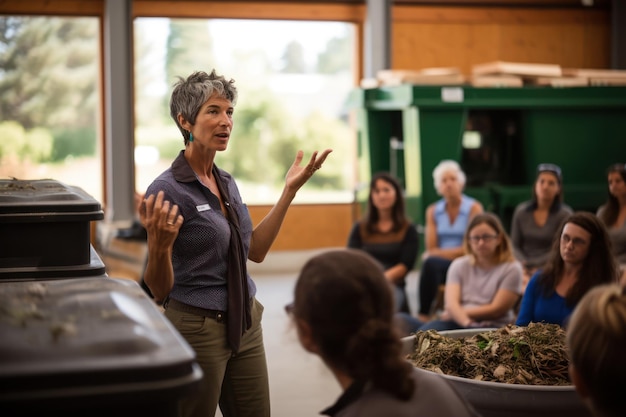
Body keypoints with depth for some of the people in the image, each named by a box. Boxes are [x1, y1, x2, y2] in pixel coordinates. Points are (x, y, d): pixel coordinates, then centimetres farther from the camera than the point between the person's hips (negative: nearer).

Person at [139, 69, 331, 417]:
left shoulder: (226, 182, 8)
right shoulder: (167, 190, -16)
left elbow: (256, 250, 14)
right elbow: (159, 289, -15)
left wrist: (290, 189, 11)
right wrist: (158, 245, -36)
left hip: (245, 323, 8)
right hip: (197, 328, -7)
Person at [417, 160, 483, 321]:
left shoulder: (474, 208, 0)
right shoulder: (432, 211, 13)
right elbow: (430, 249, 6)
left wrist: (439, 253, -5)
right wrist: (456, 252, -10)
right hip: (439, 265, 3)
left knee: (431, 263, -33)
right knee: (430, 262, -34)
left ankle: (424, 314, -30)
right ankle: (424, 316, -33)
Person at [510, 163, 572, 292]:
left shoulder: (565, 214, 2)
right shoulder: (521, 211, 11)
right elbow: (515, 245, 12)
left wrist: (535, 268, -11)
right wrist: (522, 266, -7)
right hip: (525, 269, 3)